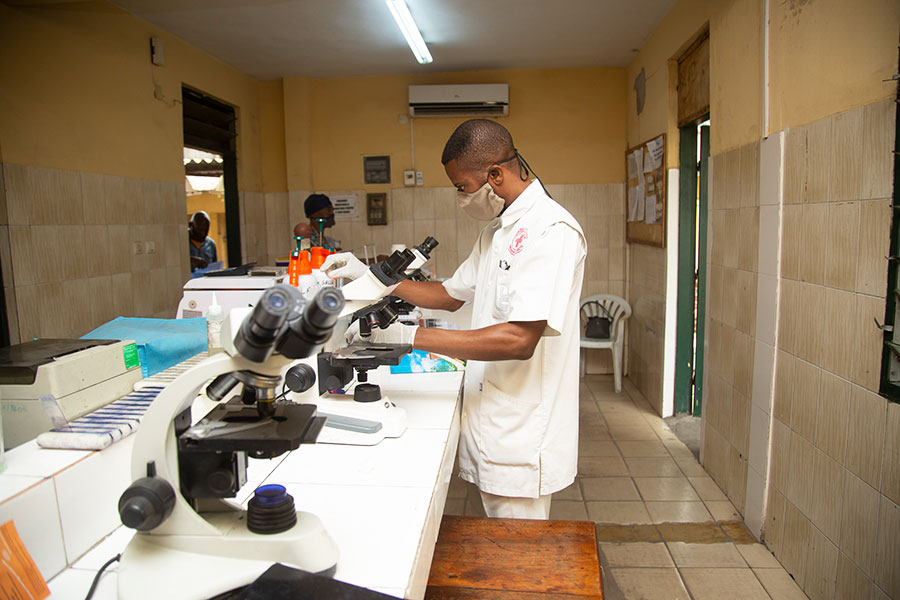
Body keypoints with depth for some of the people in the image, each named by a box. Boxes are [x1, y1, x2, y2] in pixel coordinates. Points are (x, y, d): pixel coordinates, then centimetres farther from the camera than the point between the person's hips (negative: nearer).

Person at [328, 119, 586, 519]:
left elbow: (519, 340, -27)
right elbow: (452, 294, 21)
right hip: (491, 427, 9)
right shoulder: (496, 229, 13)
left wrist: (411, 337, -23)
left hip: (522, 441, -9)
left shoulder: (552, 230, -19)